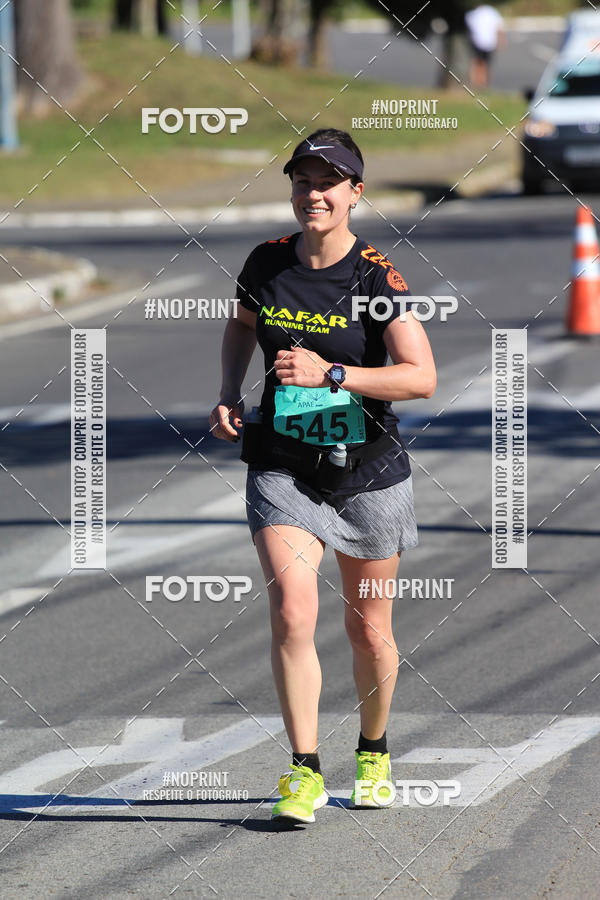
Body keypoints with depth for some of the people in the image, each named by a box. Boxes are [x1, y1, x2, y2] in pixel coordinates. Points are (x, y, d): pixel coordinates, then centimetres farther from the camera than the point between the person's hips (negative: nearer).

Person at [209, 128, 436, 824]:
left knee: (368, 629, 12)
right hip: (283, 468, 2)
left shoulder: (377, 276, -14)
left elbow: (421, 377, -22)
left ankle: (373, 752, 37)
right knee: (292, 611, -18)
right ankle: (305, 772, -14)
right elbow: (241, 325, 21)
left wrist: (330, 374, -30)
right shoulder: (267, 262, -2)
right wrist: (229, 394, 5)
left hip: (368, 472, -1)